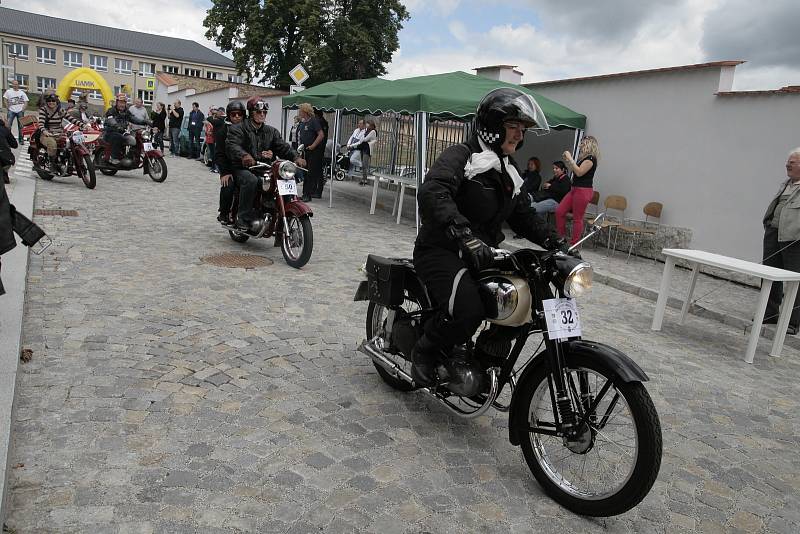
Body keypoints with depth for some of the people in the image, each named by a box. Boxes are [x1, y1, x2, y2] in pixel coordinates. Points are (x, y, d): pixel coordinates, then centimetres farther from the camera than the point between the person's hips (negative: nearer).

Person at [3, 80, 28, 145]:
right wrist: (8, 107, -1)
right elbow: (5, 100, 9)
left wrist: (23, 109, -5)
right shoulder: (8, 91, 6)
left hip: (20, 111, 1)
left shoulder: (22, 92, 7)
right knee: (8, 125, -7)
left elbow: (26, 102, 7)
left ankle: (21, 140, 11)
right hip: (11, 111, 0)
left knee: (21, 126, 4)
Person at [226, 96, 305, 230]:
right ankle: (244, 218, -28)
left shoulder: (271, 131, 20)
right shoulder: (238, 128, 2)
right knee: (251, 180, -38)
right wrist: (244, 155, -41)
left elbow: (283, 146, 7)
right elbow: (232, 145, -17)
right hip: (243, 168, -5)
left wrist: (295, 157, -15)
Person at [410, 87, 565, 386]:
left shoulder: (508, 172, 17)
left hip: (482, 254, 9)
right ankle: (424, 351, -1)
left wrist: (554, 242, 3)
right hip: (441, 250, -8)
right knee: (468, 309, -31)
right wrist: (465, 234, -46)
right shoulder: (461, 156, -11)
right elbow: (432, 193, -31)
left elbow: (523, 215, 21)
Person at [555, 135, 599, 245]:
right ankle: (562, 237, 13)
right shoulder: (583, 158, 17)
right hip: (575, 189, 9)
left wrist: (570, 159, -15)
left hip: (583, 191, -9)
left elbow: (579, 172, -20)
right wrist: (567, 161, 9)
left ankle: (574, 243, 2)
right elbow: (573, 170, 21)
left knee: (577, 218, -4)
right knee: (559, 211, 5)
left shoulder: (591, 158, -10)